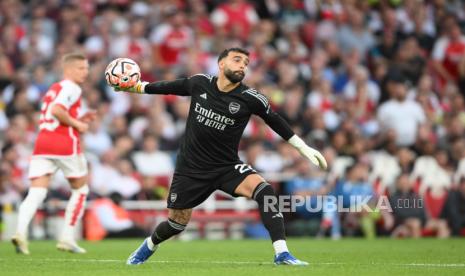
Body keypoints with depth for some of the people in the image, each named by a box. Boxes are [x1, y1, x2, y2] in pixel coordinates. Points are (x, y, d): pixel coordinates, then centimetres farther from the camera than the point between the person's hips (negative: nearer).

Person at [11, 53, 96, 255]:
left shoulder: (53, 89, 25)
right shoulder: (71, 88, -3)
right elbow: (57, 110, -19)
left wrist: (78, 120, 21)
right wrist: (77, 124, -8)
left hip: (42, 143, 7)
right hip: (65, 144, -7)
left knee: (36, 192, -6)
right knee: (81, 188, 13)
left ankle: (21, 231, -31)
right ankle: (67, 237, 8)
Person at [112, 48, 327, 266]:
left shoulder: (250, 98, -12)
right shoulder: (199, 83, -8)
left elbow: (274, 120, 3)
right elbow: (170, 87, 10)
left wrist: (303, 147, 5)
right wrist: (137, 87, 13)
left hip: (227, 167, -1)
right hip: (191, 168, 1)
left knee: (264, 190, -28)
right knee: (176, 224, 9)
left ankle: (281, 253, -28)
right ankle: (149, 246, 44)